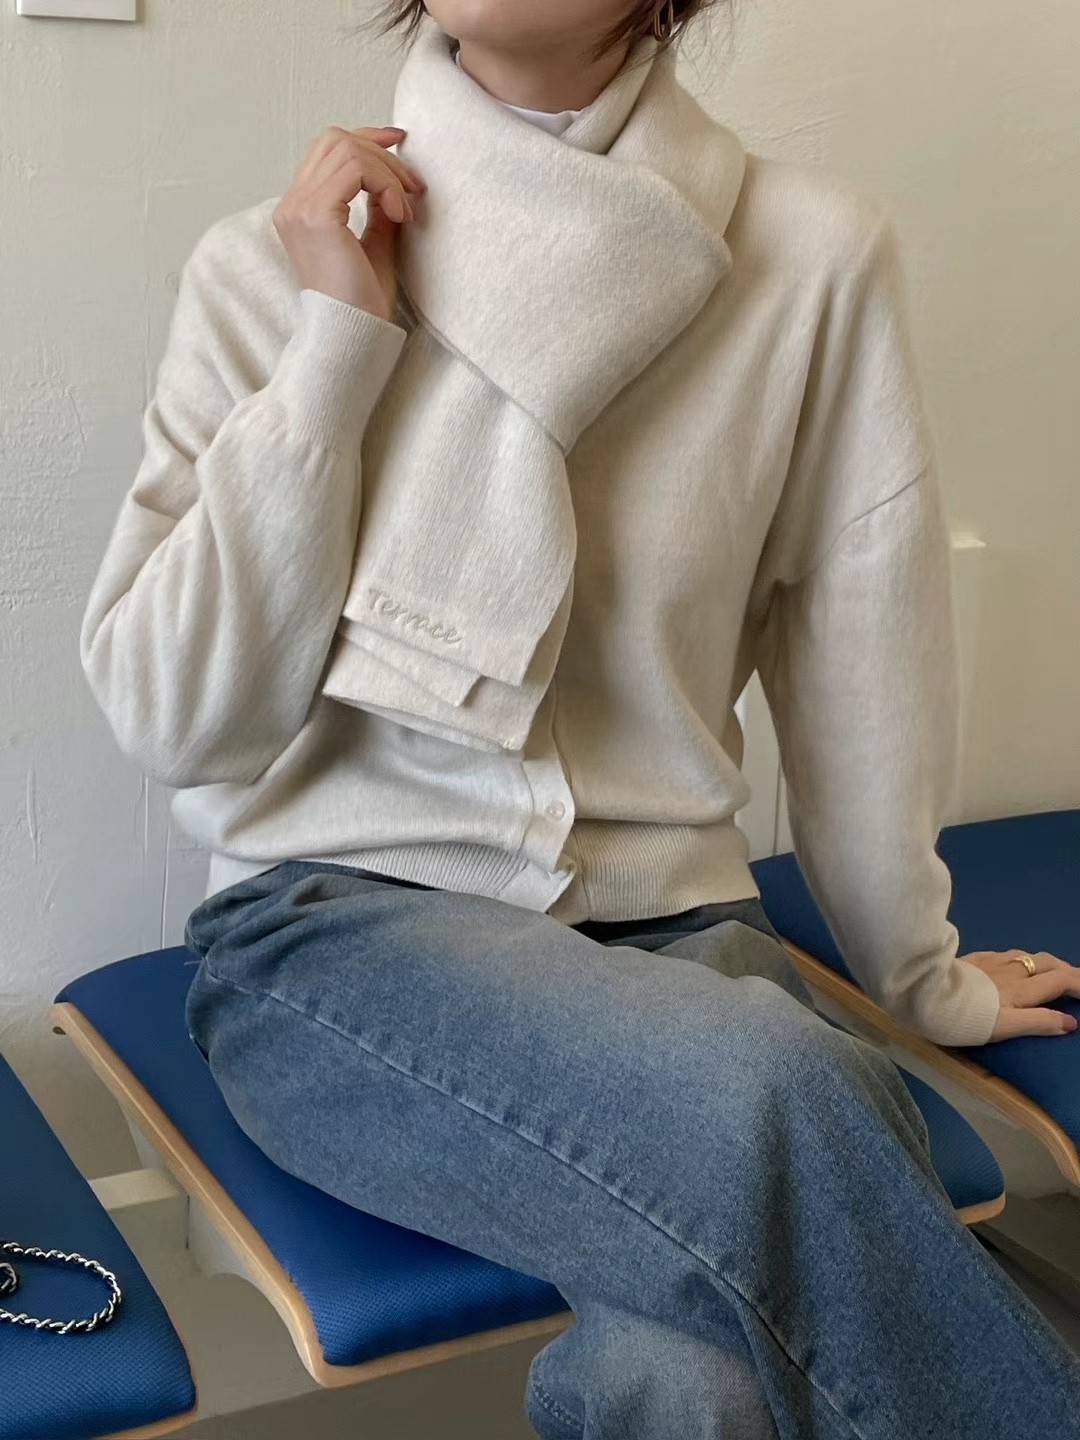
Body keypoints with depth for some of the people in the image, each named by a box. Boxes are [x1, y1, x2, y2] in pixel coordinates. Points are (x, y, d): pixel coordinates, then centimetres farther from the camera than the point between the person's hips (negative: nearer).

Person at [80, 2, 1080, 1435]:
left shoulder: (817, 258, -2)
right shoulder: (272, 266, 0)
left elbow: (860, 664, 7)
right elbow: (173, 719, -5)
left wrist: (919, 974, 17)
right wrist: (333, 347, -11)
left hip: (673, 920, 1)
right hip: (334, 921, 0)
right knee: (773, 1102, -30)